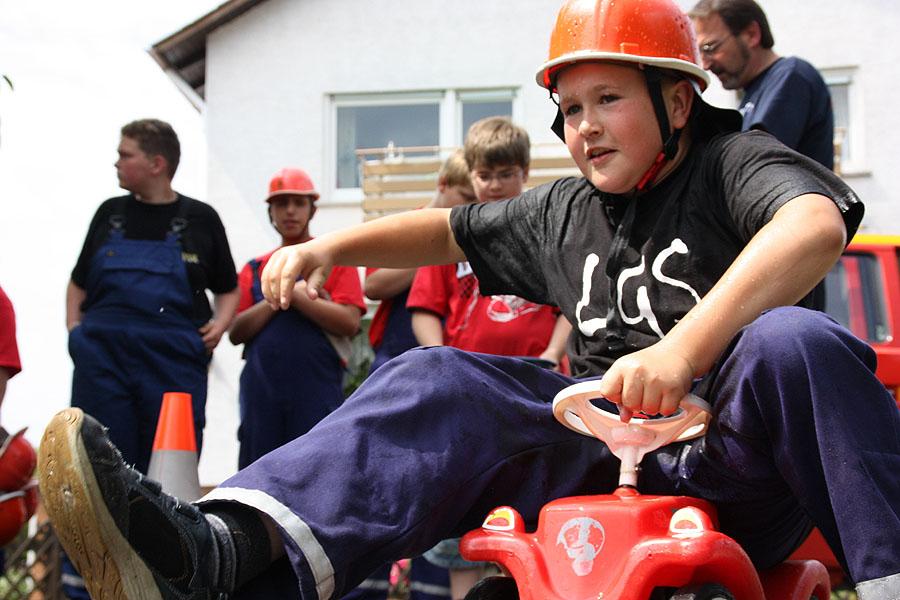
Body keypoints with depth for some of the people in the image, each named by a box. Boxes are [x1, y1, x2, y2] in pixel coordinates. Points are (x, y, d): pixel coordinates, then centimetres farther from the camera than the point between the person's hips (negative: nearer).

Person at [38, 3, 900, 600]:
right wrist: (331, 246, 15)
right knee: (435, 384, -16)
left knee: (793, 342, -36)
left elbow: (817, 224, -27)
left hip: (729, 453, -5)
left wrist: (685, 349, -42)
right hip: (609, 454, 5)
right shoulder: (560, 214, 18)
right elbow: (447, 231, 33)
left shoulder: (735, 164, -3)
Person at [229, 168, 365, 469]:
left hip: (317, 392, -3)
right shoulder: (254, 268, 17)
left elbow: (349, 322, -6)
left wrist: (295, 294, -10)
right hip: (261, 391, 3)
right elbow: (236, 332, 6)